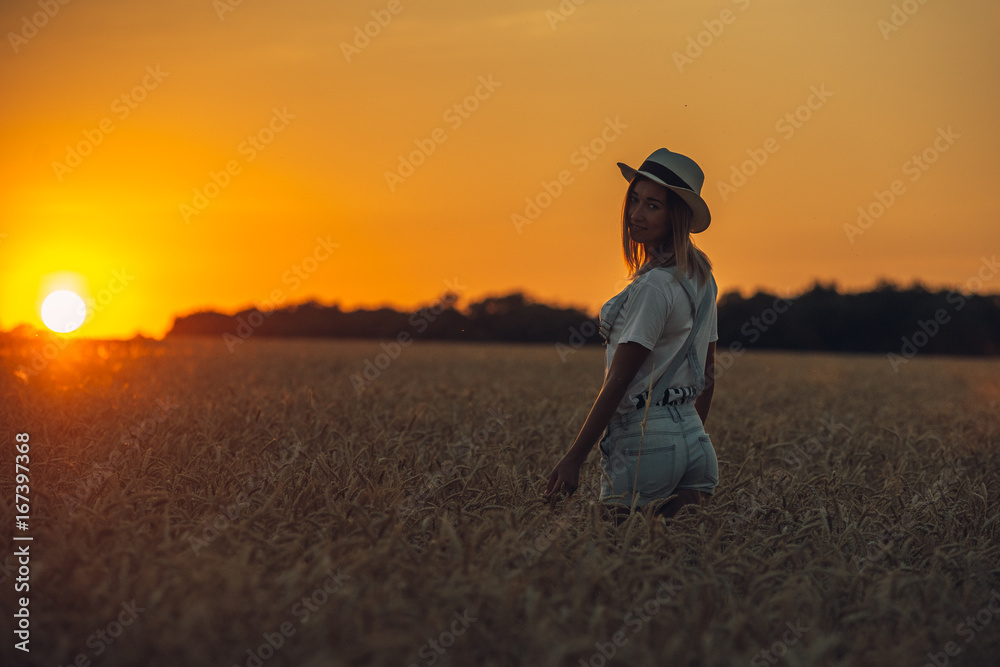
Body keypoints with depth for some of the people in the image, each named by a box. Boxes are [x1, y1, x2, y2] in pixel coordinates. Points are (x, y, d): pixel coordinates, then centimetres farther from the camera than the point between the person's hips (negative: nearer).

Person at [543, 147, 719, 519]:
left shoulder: (654, 286, -16)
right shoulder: (701, 279, 10)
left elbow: (619, 381, -17)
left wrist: (573, 458, -14)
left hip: (643, 443, -8)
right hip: (692, 437, 8)